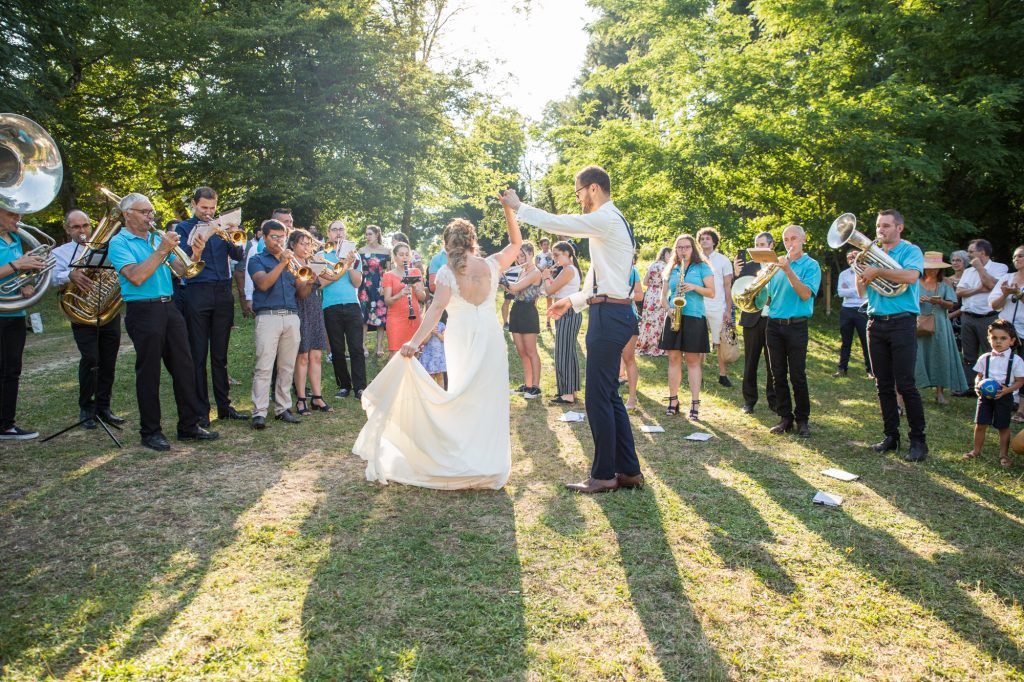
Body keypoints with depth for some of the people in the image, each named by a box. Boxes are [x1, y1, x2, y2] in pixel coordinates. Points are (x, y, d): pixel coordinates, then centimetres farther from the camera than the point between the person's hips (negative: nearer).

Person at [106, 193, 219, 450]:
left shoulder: (158, 238, 15)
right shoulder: (119, 243, -4)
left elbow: (180, 270, 9)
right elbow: (136, 277, -18)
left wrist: (194, 255, -10)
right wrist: (162, 251, -18)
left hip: (168, 308, 6)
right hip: (143, 311, -6)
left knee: (184, 366, 6)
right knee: (149, 372, 0)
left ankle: (189, 425, 14)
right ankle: (150, 431, 11)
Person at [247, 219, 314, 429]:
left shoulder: (291, 262, 21)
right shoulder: (257, 260, 9)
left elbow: (301, 293, 15)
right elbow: (263, 283, -11)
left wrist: (308, 283, -6)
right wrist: (282, 263, -15)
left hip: (291, 317, 4)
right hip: (268, 317, -4)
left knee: (287, 367, 5)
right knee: (264, 367, -9)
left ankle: (283, 408, 12)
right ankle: (259, 412, -9)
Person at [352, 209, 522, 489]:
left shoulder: (447, 272, -8)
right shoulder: (490, 265, -2)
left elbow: (437, 308, -20)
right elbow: (516, 243, 12)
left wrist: (415, 341, -26)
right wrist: (508, 210, 7)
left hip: (459, 340, -1)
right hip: (490, 337, 1)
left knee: (462, 395, 13)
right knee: (489, 397, 8)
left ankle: (462, 462, 21)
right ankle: (488, 462, 12)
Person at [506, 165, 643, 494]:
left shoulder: (607, 219, -12)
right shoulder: (611, 222, 20)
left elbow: (555, 223, -14)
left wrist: (518, 206, -1)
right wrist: (572, 300, 23)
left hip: (609, 315, -11)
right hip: (611, 311, 11)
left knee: (598, 398, -4)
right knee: (609, 396, 13)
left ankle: (604, 475, 6)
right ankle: (628, 470, 20)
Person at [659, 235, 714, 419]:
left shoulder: (702, 268, 3)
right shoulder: (672, 270, 13)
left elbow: (711, 293, -1)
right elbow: (663, 295, 14)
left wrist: (694, 287, -16)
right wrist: (668, 309, -5)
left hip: (694, 318, -3)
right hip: (673, 318, 4)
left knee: (693, 360, -3)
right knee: (673, 358, 3)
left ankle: (695, 403, -1)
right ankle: (673, 400, 10)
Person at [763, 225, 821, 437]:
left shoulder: (811, 265, -1)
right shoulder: (777, 264, 13)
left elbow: (805, 294, -16)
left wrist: (788, 270, -21)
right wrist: (760, 291, -4)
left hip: (796, 326, -4)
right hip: (774, 325, 5)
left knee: (797, 376, -2)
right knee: (778, 375, 7)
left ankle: (802, 419, 11)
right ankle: (785, 418, 16)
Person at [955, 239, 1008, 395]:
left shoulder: (1000, 268, 0)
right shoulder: (968, 271, 17)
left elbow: (992, 285, -18)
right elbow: (959, 292, 6)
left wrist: (979, 267, -8)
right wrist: (978, 290, -10)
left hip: (988, 318, -6)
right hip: (967, 317, 6)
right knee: (969, 355, 9)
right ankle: (969, 387, 15)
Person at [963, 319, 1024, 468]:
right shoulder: (985, 358, 2)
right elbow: (979, 375, 10)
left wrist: (1007, 390, -21)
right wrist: (977, 385, -11)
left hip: (1004, 396, -2)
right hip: (985, 395, 2)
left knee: (1003, 427, 6)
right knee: (980, 425, 4)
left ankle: (1004, 455, 19)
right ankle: (976, 451, 19)